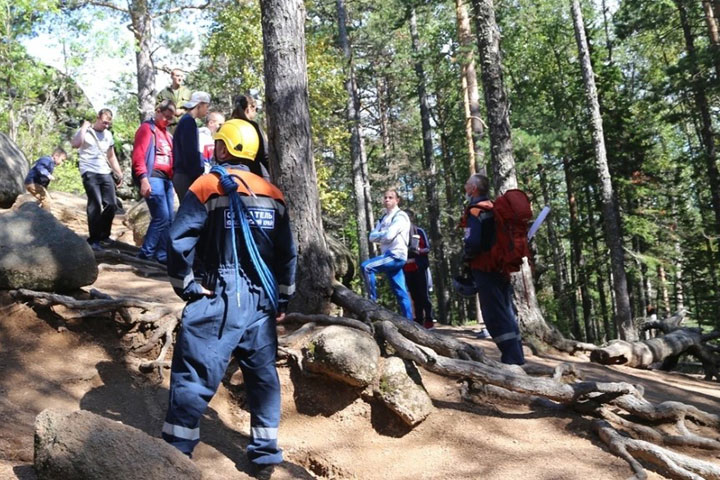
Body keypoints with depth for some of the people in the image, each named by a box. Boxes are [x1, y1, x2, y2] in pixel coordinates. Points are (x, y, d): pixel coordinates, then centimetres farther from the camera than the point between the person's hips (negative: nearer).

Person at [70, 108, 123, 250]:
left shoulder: (108, 134, 18)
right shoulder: (85, 131, -1)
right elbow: (75, 144, -22)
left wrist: (119, 173, 18)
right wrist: (84, 127, -12)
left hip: (106, 173, 6)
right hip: (90, 173, -6)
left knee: (112, 205, 1)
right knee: (95, 205, -11)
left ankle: (104, 236, 18)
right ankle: (93, 240, -2)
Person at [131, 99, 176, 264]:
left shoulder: (167, 134, 23)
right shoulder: (147, 128, -1)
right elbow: (138, 155, -11)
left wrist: (173, 178, 15)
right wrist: (144, 179, -20)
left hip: (167, 179, 8)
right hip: (153, 177, -8)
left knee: (169, 219, 5)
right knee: (162, 217, -13)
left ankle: (162, 254, 11)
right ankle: (146, 252, -3)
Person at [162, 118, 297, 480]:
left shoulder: (209, 185, -4)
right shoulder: (272, 194, 10)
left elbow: (179, 239, -12)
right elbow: (288, 253, 10)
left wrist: (186, 286, -1)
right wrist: (282, 300, 17)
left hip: (220, 300, -5)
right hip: (261, 301, 5)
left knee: (193, 375, 1)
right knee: (263, 376, 13)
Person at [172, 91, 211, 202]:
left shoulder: (186, 121, 17)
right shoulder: (188, 121, -11)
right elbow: (190, 153, -16)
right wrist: (197, 176, -13)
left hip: (183, 175, 9)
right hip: (187, 176, -9)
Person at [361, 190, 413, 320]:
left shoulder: (400, 216, -6)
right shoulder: (383, 219, 19)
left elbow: (389, 236, -18)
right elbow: (372, 236, 10)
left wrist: (379, 236, 3)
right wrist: (383, 234, -8)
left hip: (396, 255, -8)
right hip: (389, 256, 8)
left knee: (366, 266, -20)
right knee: (401, 293, 6)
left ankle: (373, 299, -12)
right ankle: (409, 321, 8)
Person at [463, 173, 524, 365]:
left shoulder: (475, 210, -11)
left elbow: (473, 241, -21)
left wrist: (467, 259, -4)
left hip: (484, 268, -9)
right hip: (502, 267, 9)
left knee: (494, 315, -8)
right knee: (506, 313, 14)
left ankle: (512, 359, -12)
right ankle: (517, 358, 19)